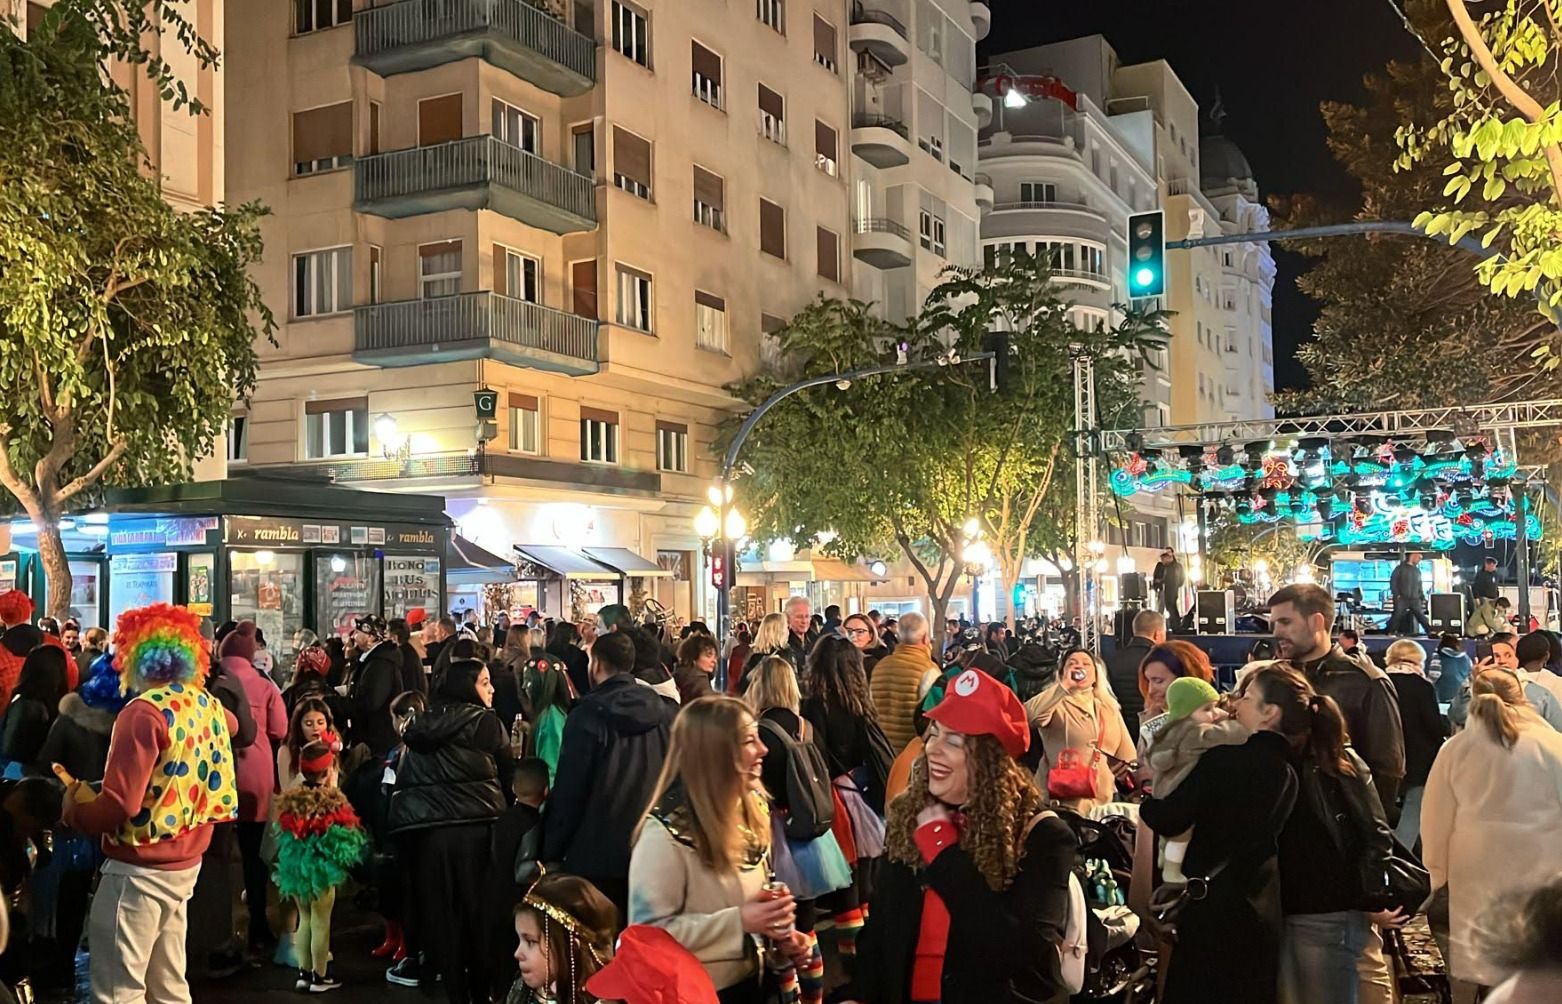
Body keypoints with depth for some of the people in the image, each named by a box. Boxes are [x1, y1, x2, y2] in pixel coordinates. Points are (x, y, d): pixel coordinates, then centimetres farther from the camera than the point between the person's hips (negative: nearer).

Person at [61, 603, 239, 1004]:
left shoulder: (144, 711, -18)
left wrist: (71, 803, -5)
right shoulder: (208, 706, 4)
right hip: (185, 863, 8)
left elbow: (118, 806, -22)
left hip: (141, 869, -8)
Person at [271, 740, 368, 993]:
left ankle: (303, 973, 22)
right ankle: (320, 977, 12)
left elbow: (284, 832, 9)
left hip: (294, 866, 6)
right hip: (322, 867, -5)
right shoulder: (333, 799, -18)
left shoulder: (291, 797, -2)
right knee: (321, 923, 5)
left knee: (305, 920, 17)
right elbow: (345, 833, -11)